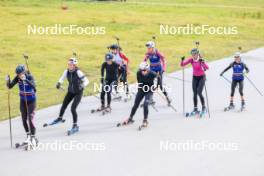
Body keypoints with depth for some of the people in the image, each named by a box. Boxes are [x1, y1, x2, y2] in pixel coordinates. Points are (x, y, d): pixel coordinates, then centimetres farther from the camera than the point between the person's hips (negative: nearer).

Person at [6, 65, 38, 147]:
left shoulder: (30, 77, -22)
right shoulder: (17, 78, -9)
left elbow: (33, 86, -39)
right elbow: (10, 86, -10)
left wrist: (25, 80, -53)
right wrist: (8, 80, -31)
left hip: (31, 100, -5)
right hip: (23, 100, 5)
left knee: (30, 119, -12)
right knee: (24, 119, 8)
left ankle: (33, 138, -4)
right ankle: (28, 136, 24)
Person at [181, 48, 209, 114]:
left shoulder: (201, 60, -21)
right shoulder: (191, 60, -10)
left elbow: (207, 68, -35)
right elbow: (182, 65, -14)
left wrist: (203, 62, -53)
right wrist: (182, 60, -34)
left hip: (202, 77, -4)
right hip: (195, 77, 4)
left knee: (199, 93, -14)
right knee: (195, 93, 0)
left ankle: (204, 107, 6)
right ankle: (195, 109, 8)